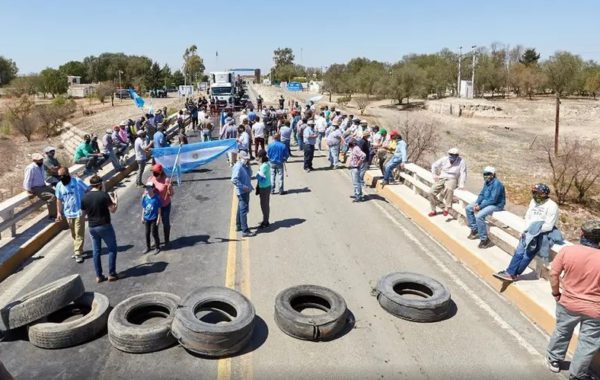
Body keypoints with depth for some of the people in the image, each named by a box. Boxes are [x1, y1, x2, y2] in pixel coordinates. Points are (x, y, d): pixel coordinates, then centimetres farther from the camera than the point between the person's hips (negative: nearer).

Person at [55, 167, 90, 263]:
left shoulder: (77, 181, -12)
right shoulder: (59, 185, 2)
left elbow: (88, 192, -6)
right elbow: (59, 200, 11)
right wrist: (59, 212, 6)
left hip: (79, 212, -5)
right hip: (68, 213, 5)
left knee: (79, 233, -5)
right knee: (73, 234, 15)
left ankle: (78, 253, -2)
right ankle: (77, 250, 29)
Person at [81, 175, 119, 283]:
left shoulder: (85, 197, 0)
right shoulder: (104, 195, -14)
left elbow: (83, 213, 8)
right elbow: (113, 210, -13)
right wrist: (116, 202, 5)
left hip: (92, 227, 5)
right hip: (105, 226, -5)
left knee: (96, 251, 13)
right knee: (112, 249, 9)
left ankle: (99, 276, 18)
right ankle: (111, 274, 8)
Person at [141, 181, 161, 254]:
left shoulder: (157, 197, -16)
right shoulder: (144, 197, -4)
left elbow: (159, 209, -10)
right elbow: (143, 208, 6)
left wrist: (158, 219, -10)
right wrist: (142, 217, 8)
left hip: (154, 219, -4)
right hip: (146, 218, 4)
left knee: (154, 233, 3)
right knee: (147, 233, 14)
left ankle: (157, 247, 20)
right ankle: (148, 247, 30)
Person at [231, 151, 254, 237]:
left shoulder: (244, 166, 10)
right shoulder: (238, 167, -18)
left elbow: (250, 175, 12)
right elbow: (234, 180, -26)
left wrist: (248, 166, 0)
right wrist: (243, 187, -24)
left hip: (245, 191, 10)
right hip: (242, 192, -10)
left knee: (241, 209, 20)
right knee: (244, 210, -10)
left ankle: (239, 226, 34)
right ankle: (245, 231, -9)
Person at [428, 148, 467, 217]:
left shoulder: (461, 161, -8)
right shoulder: (444, 159, 0)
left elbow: (463, 173, -9)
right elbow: (434, 165, 12)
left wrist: (461, 185, -18)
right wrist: (435, 175, 4)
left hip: (451, 179, -4)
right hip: (441, 178, 4)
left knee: (449, 189, -39)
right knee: (432, 192, -13)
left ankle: (446, 208, -29)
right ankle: (433, 210, 4)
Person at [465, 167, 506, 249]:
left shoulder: (497, 183, -24)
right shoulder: (487, 182, 4)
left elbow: (493, 200, -27)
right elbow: (482, 194, 10)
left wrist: (480, 206, -24)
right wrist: (477, 203, -8)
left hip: (496, 205, -10)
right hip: (486, 201, 10)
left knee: (479, 216, -30)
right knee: (468, 208, 6)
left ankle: (484, 240, -18)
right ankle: (474, 230, 15)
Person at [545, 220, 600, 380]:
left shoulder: (567, 250, -17)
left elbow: (553, 274, -9)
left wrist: (556, 293, 6)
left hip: (568, 304, 2)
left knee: (561, 332, 26)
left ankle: (554, 360, 43)